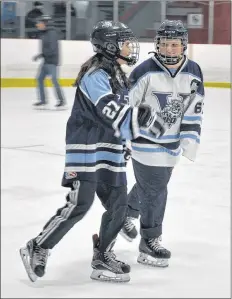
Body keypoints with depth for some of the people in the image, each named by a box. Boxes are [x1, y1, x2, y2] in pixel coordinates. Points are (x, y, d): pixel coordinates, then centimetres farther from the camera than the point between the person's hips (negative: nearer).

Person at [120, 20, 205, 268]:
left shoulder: (193, 73, -4)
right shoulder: (145, 72, -19)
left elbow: (194, 110, 3)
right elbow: (125, 104, -13)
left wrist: (190, 139, -3)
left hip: (171, 144, 6)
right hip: (146, 143, -6)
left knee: (149, 185, 22)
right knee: (154, 192, -4)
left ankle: (126, 215, 46)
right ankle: (149, 243, 7)